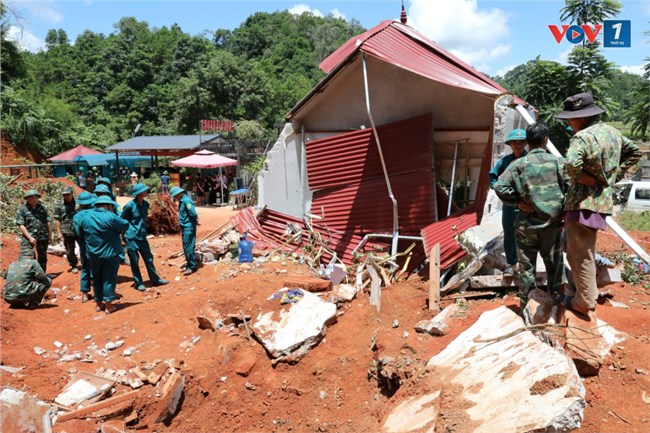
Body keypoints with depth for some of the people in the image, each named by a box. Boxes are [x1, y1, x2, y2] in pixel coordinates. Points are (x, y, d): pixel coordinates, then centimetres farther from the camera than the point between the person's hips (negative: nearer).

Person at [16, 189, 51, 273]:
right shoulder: (21, 210, -4)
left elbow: (47, 222, 14)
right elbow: (21, 225, -9)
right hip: (29, 237, -5)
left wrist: (50, 234, 10)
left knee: (43, 258, 15)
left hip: (43, 237, 5)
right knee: (27, 258, -14)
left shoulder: (42, 208, 11)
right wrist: (30, 237, -16)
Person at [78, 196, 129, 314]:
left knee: (97, 279, 17)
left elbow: (80, 235, 12)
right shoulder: (110, 217, -16)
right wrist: (116, 229, 13)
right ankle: (108, 305, 7)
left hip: (93, 255, 5)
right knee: (109, 279, 3)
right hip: (109, 254, -5)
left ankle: (98, 304, 26)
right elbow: (126, 225, -6)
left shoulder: (86, 217, 3)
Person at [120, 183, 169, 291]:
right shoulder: (130, 205, -15)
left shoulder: (145, 204, 6)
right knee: (134, 260, 4)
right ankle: (138, 283, 15)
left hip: (142, 236, 6)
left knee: (149, 258, 12)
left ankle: (155, 279, 21)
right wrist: (125, 234, -2)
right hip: (132, 237, -6)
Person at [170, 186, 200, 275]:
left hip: (189, 227, -10)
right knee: (186, 247, 14)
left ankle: (192, 267, 0)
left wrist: (195, 221, -5)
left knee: (188, 247, -7)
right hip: (185, 227, 10)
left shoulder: (186, 201, -16)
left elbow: (193, 213, -21)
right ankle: (189, 265, 22)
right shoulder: (182, 201, 14)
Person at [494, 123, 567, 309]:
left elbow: (500, 187, -16)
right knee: (554, 263, 16)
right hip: (552, 223, 1)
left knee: (527, 266, 9)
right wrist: (564, 210, 2)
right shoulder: (558, 162, -3)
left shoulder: (519, 164, -6)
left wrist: (517, 201, -5)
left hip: (526, 223, -1)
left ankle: (526, 304, 17)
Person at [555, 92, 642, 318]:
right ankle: (583, 292, 36)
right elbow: (634, 151, 24)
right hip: (603, 199, 10)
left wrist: (586, 178, -19)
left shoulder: (583, 137, -20)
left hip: (583, 203, -10)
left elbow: (571, 164, -38)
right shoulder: (612, 132, 10)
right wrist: (614, 174, 17)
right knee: (577, 249, 23)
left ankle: (584, 303, 7)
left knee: (580, 255, -1)